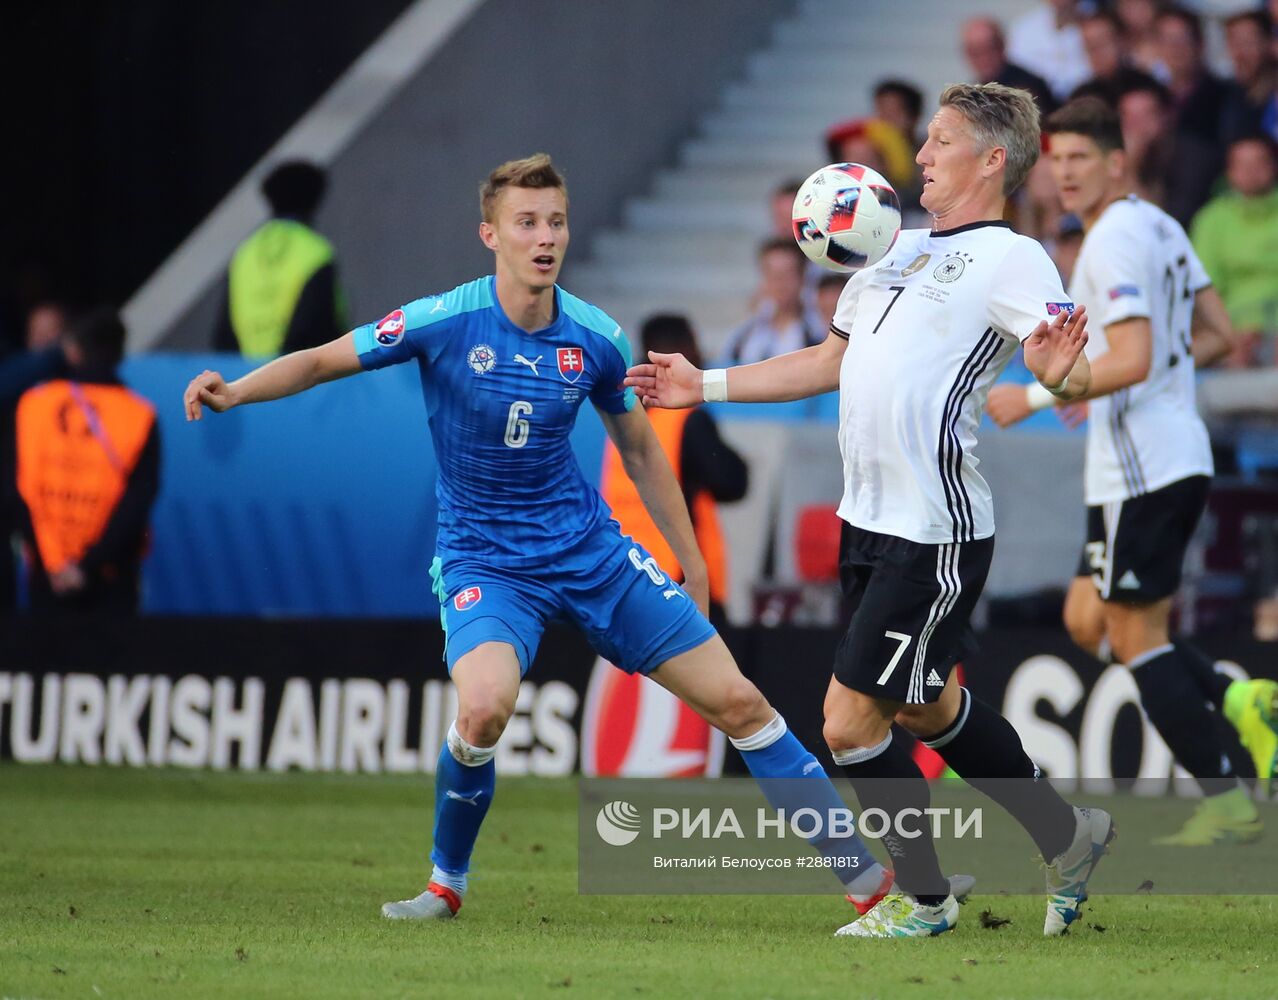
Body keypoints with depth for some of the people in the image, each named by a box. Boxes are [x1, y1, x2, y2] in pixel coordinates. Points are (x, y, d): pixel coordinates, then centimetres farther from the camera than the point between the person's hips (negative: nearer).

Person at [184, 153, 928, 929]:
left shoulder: (596, 340, -5)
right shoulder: (444, 323, -14)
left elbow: (640, 449, 12)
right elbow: (324, 361, -5)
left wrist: (693, 565, 15)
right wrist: (234, 392, -22)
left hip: (589, 545, 3)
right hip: (483, 558, -3)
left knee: (736, 701, -2)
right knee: (485, 707, -32)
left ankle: (866, 875, 8)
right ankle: (447, 884, -4)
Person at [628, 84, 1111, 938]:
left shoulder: (1011, 260, -9)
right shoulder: (897, 250, 16)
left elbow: (1074, 372, -21)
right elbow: (830, 361, 27)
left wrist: (1063, 371, -44)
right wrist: (706, 385, 26)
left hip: (935, 533, -8)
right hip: (872, 522, 8)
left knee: (850, 723, -7)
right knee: (929, 709, 19)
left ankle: (924, 899, 11)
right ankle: (1068, 836, 36)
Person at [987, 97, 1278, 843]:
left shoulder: (1115, 242, -15)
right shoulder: (1162, 227, 14)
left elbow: (1131, 361, -24)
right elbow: (1217, 336, 18)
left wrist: (1036, 396, -16)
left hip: (1142, 469, -10)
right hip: (1177, 454, 10)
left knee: (1136, 636, -4)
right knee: (1088, 620, 15)